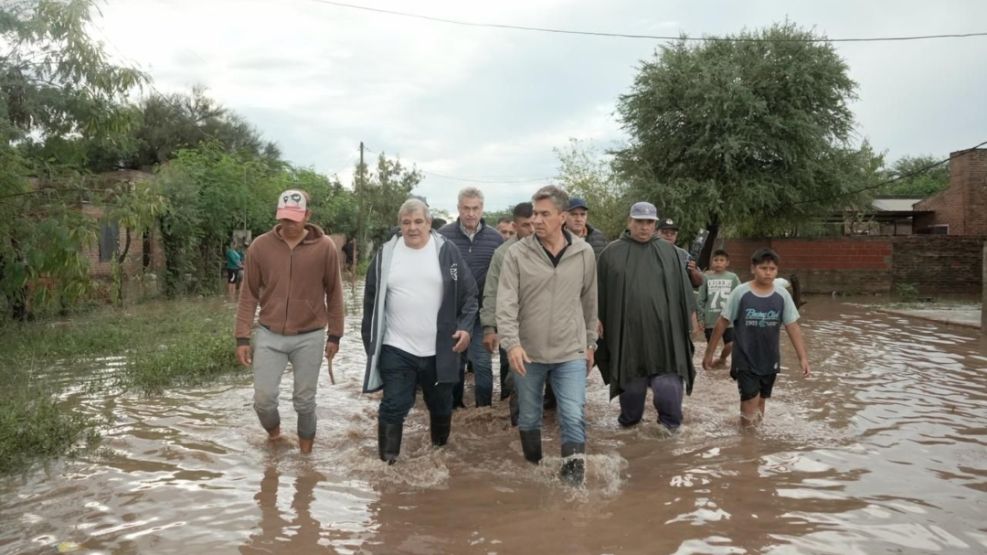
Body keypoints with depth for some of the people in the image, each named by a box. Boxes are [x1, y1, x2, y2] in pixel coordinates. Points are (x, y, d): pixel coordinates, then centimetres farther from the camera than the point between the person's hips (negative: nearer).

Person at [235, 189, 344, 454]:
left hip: (310, 337, -1)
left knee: (304, 400, 7)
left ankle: (305, 450, 29)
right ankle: (274, 433, 34)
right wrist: (242, 337, -2)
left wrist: (334, 335, 4)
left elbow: (334, 294, 2)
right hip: (269, 335, 1)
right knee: (263, 398, 2)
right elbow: (249, 295, 2)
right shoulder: (260, 246, -4)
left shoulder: (325, 247, -6)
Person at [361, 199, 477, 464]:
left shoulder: (447, 251, -3)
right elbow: (371, 301, 7)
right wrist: (370, 341, 7)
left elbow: (468, 293, 2)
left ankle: (440, 449, 41)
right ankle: (386, 460, 12)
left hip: (439, 350, 1)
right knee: (393, 406, -1)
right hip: (396, 349, 0)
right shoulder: (386, 254, 1)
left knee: (440, 404, 17)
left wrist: (465, 326, -11)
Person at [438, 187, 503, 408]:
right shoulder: (444, 235, -7)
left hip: (483, 312, 0)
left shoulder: (495, 238, -3)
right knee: (455, 362, 14)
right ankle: (454, 406, 29)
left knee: (482, 363, 2)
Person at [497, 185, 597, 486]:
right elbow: (506, 302, -12)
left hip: (571, 352, 0)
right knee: (528, 417, 15)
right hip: (528, 352, 0)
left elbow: (589, 302, 8)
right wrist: (511, 342, -24)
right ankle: (533, 469, 37)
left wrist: (590, 342, 13)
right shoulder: (517, 253, -8)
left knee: (574, 416, -8)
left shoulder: (584, 253, -2)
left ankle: (572, 466, 14)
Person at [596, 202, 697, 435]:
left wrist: (689, 316, 10)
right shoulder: (612, 253, 3)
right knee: (631, 378, 11)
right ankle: (629, 421, 30)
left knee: (667, 380, -5)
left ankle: (670, 421, 17)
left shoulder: (668, 251, 8)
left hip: (663, 330, 0)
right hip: (627, 330, 0)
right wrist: (598, 322, 5)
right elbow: (601, 293, 5)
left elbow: (682, 288, 11)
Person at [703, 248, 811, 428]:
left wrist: (803, 358, -5)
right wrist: (709, 352, 1)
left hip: (769, 362, 3)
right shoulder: (740, 293, -12)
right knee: (750, 410, -8)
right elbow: (722, 323, -4)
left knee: (760, 404, 15)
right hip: (745, 362, -3)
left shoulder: (782, 296, -4)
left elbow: (793, 327, 0)